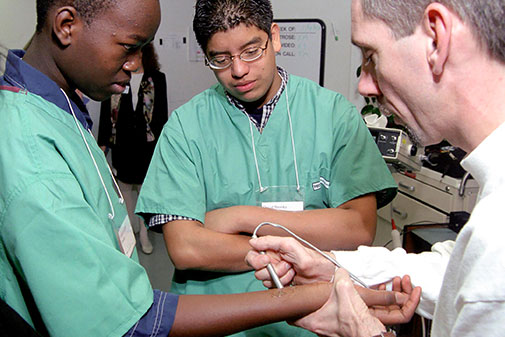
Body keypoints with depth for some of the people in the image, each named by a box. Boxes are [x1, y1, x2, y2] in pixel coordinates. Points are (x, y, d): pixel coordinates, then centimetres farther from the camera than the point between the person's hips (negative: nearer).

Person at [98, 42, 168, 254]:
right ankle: (131, 228, 25)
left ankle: (144, 233, 14)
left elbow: (161, 114, 2)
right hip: (121, 142, 2)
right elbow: (106, 112, 5)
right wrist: (103, 141, 2)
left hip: (147, 143, -1)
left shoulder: (156, 78, 3)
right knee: (125, 185, 10)